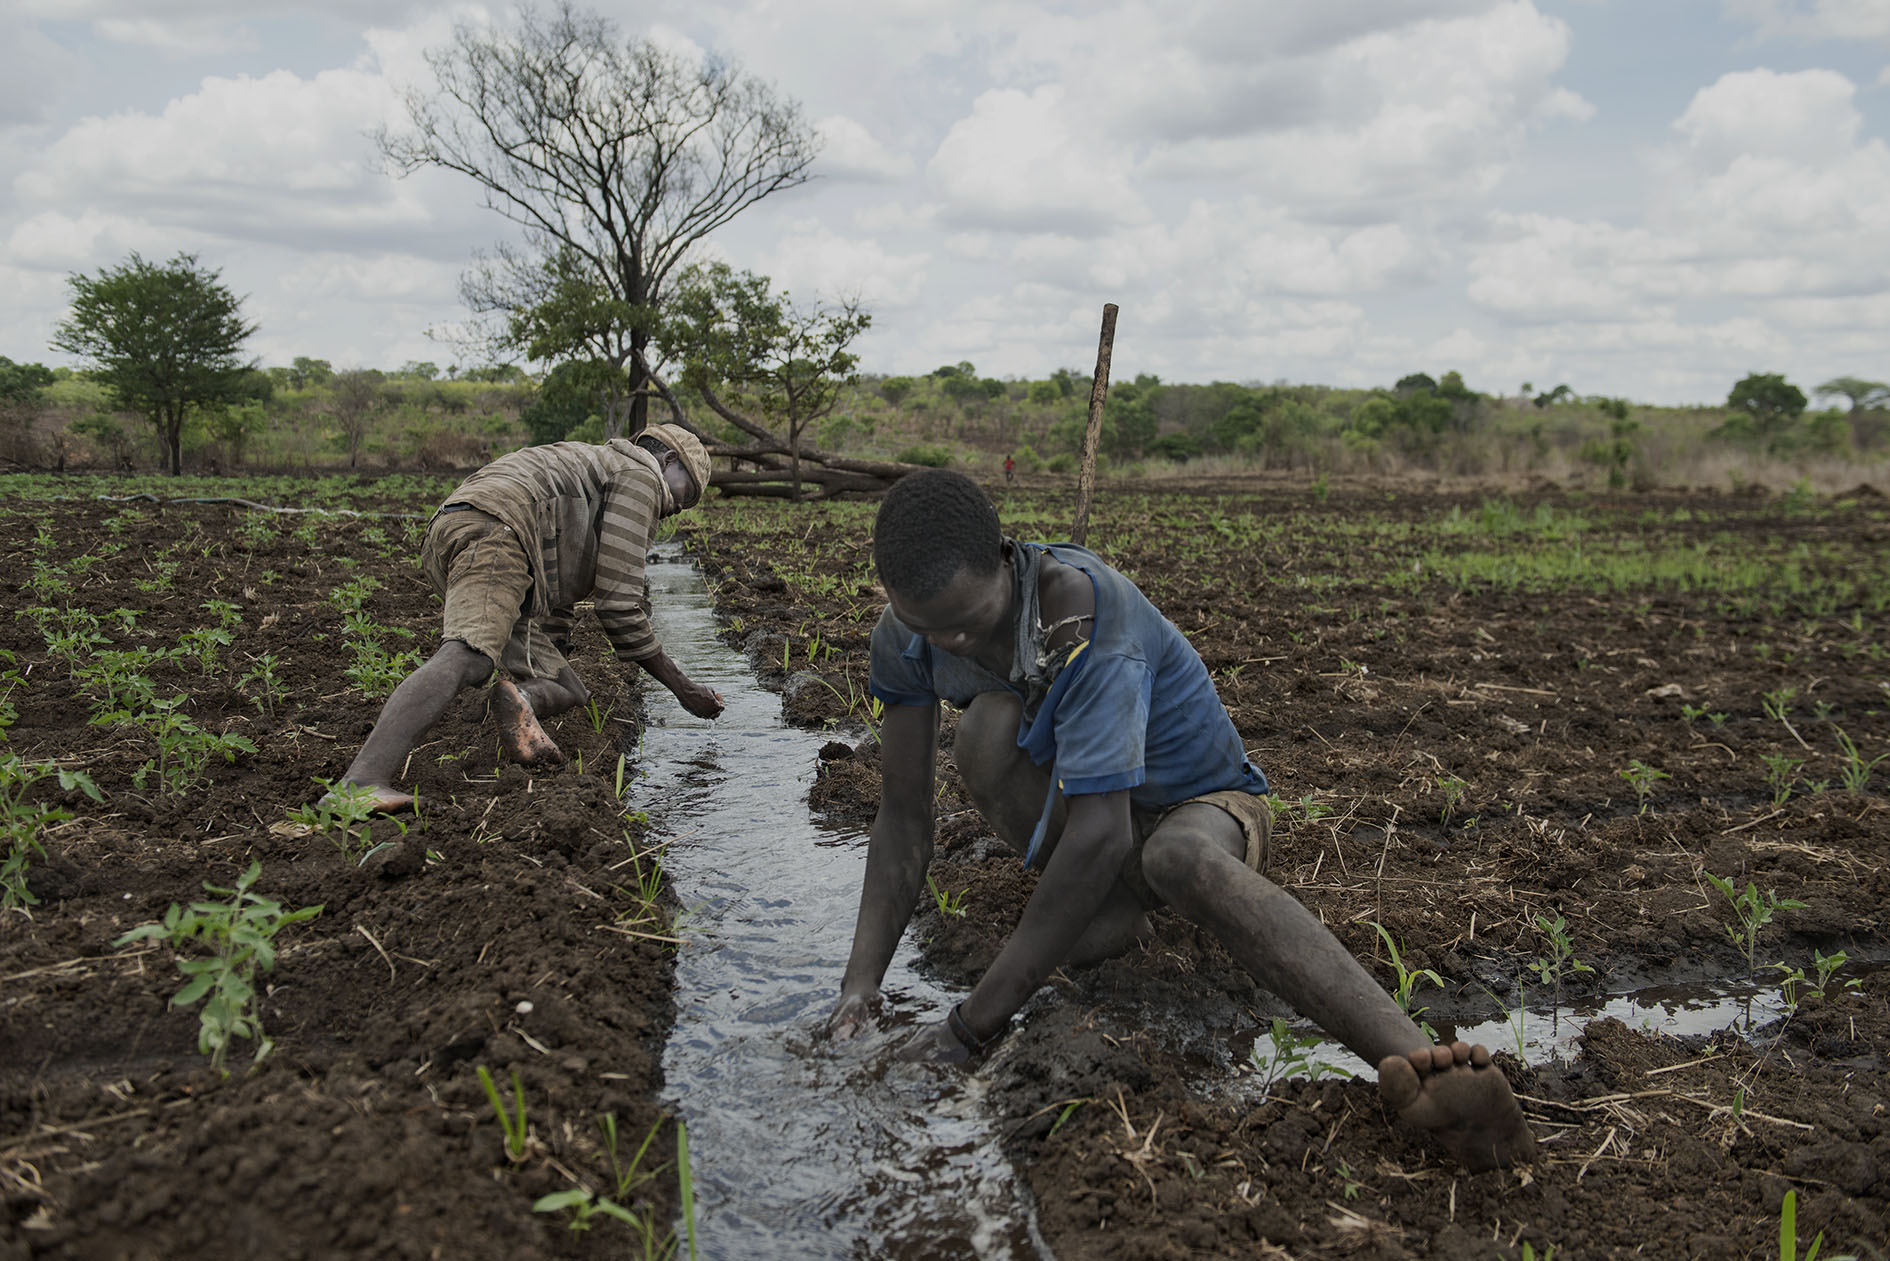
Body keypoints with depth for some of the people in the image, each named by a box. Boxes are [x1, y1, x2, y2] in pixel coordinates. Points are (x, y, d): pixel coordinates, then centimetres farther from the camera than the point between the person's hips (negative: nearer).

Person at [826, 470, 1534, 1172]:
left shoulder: (1080, 611, -34)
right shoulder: (906, 635, -15)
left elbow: (1099, 836, -39)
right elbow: (903, 817, -12)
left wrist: (971, 1024, -38)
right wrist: (859, 987, -25)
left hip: (1200, 804, -4)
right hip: (1072, 809, 5)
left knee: (1178, 858, -42)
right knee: (986, 724, -28)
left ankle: (1413, 1065, -57)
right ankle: (1112, 918, -13)